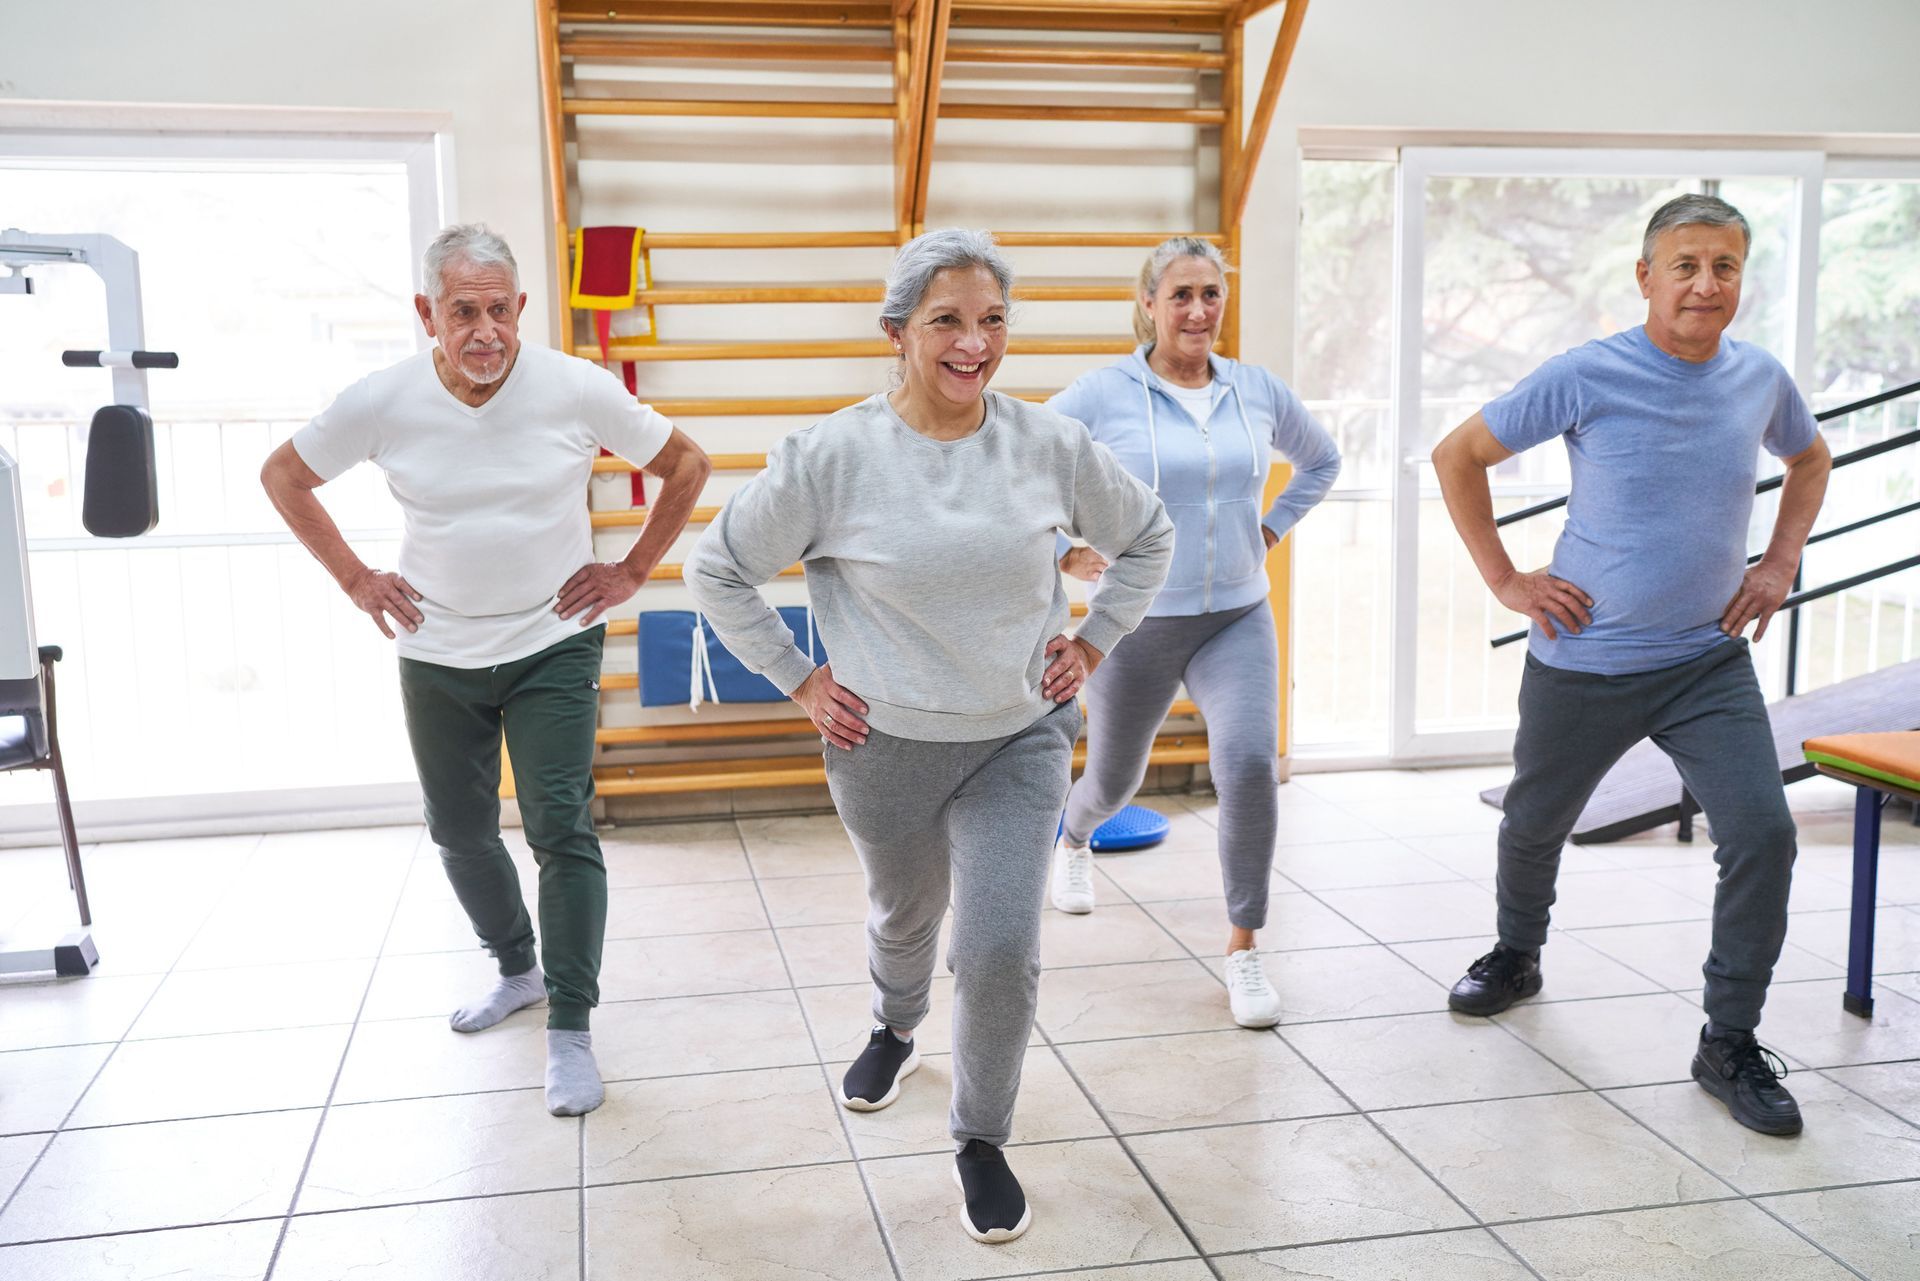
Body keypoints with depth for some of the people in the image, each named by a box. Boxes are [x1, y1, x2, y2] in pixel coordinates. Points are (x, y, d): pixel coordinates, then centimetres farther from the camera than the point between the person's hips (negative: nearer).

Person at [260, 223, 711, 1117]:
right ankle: (518, 971, 38)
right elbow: (283, 477, 6)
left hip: (552, 648, -3)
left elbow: (685, 465, -1)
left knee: (562, 829, -10)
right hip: (437, 658, 3)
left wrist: (631, 573, -4)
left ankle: (570, 1029, 1)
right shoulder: (381, 402, -11)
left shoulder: (577, 390, -15)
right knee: (459, 834, 14)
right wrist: (354, 579, 1)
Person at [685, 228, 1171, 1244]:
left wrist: (1092, 642, 3)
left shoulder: (1051, 445, -9)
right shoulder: (830, 457, -16)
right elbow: (716, 568, -4)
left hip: (1021, 739, 0)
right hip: (885, 748, 0)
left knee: (1001, 950, -10)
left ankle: (982, 1140, 17)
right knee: (905, 916, 23)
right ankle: (895, 1027, 59)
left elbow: (1146, 538, 10)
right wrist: (798, 679, -5)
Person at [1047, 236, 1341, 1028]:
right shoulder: (1103, 395, -9)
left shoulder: (1257, 391, 2)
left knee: (1250, 765, -20)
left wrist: (1271, 530, 10)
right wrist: (1062, 554, -7)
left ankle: (1243, 949, -4)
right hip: (1136, 625, -1)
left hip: (1237, 620, 2)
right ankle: (1074, 841, 56)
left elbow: (1321, 461, 21)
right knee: (1114, 779, 18)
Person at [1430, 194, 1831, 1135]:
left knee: (1763, 833, -12)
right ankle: (1517, 955, 46)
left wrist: (1780, 564, 10)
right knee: (1535, 825, 15)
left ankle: (1730, 1043, 5)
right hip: (1583, 663, -2)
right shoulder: (1588, 377, -12)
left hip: (1710, 661, 2)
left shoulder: (1761, 379, 0)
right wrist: (1503, 579, -7)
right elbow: (1458, 456, -4)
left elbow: (1810, 460, 23)